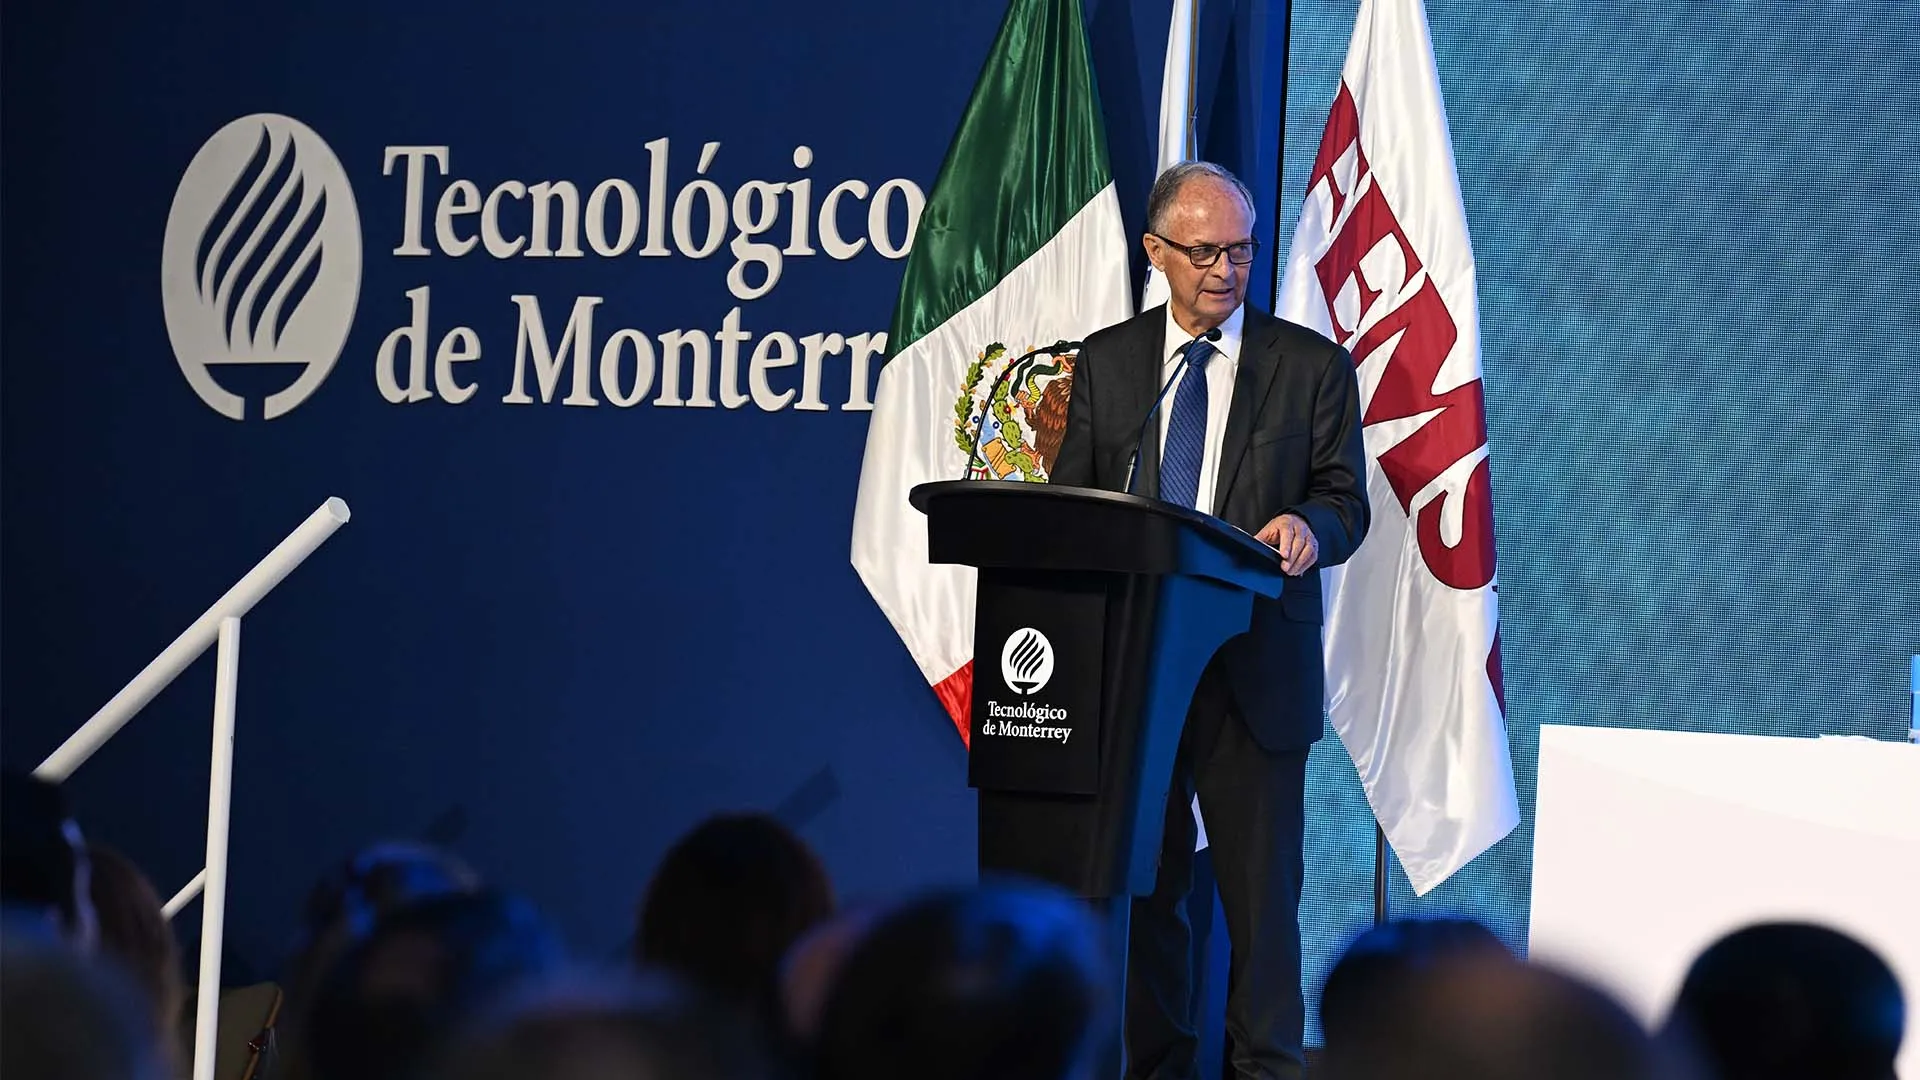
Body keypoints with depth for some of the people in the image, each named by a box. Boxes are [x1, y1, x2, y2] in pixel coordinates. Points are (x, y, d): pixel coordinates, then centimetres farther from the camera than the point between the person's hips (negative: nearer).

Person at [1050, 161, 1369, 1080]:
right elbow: (1068, 498, 10)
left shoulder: (1313, 365, 5)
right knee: (1141, 882, 8)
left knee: (1261, 885, -1)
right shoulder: (1105, 362, 11)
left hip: (1254, 668, -2)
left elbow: (1345, 499, 2)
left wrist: (1308, 528, -21)